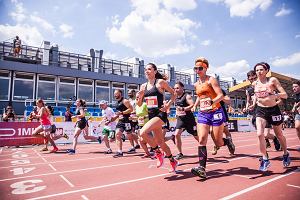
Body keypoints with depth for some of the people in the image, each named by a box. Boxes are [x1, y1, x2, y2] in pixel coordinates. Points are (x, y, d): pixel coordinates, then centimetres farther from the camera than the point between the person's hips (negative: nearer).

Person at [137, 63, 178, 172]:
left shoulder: (160, 82, -4)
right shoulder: (143, 86, 10)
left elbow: (173, 94, 2)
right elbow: (139, 104, 12)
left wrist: (168, 105, -11)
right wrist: (141, 96, -6)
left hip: (160, 114, -7)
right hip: (151, 115, 7)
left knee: (143, 132, -25)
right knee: (160, 141, 13)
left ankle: (158, 153, -1)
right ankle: (173, 161, 34)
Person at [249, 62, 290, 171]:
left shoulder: (272, 80, -9)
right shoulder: (254, 83, 1)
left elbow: (285, 95, -12)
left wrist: (276, 95, -31)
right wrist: (254, 103, 5)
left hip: (273, 110, -2)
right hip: (260, 110, 2)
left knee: (279, 135, 16)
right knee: (260, 134, -16)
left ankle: (286, 154, 42)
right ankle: (265, 159, -3)